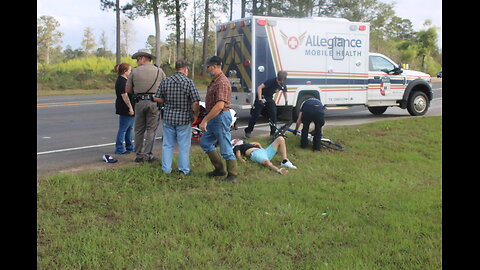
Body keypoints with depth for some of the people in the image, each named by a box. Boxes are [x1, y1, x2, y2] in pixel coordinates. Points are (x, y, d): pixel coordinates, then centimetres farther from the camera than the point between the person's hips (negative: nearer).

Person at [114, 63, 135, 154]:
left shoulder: (124, 80, 16)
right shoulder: (122, 81, -17)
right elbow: (124, 96, -23)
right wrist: (130, 107, -23)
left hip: (128, 109, 11)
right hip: (125, 110, -11)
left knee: (129, 128, 17)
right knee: (123, 129, -4)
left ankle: (129, 147, 26)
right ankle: (119, 149, 2)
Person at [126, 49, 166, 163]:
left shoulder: (134, 71, 3)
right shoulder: (159, 71, 5)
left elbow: (128, 90, 4)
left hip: (139, 102, 1)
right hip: (154, 102, -1)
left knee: (139, 130, 11)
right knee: (151, 130, 3)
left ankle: (139, 154, 13)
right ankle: (148, 155, 0)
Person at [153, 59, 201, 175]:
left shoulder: (165, 81, 1)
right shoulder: (189, 82, -11)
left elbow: (157, 98, 4)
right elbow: (195, 102, -15)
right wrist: (195, 115, 0)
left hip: (168, 118, 3)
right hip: (184, 118, -3)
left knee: (167, 145, 13)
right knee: (184, 146, 7)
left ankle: (166, 169, 18)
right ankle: (184, 170, 15)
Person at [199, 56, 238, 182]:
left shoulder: (222, 82, -21)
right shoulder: (214, 81, 13)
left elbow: (219, 106, -29)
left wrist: (205, 120, -28)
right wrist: (207, 119, 20)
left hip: (221, 117, -11)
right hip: (213, 118, 11)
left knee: (225, 148, -2)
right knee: (205, 142, 16)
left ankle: (232, 175, 10)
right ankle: (219, 169, 25)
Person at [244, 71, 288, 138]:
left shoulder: (283, 85, -8)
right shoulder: (271, 81, -28)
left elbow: (284, 91, 17)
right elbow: (260, 87, -30)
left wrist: (286, 100, 14)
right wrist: (259, 99, -35)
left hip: (269, 98, 5)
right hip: (262, 97, -5)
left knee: (273, 114, -6)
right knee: (255, 114, -5)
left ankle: (273, 132, 3)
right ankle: (248, 131, 7)